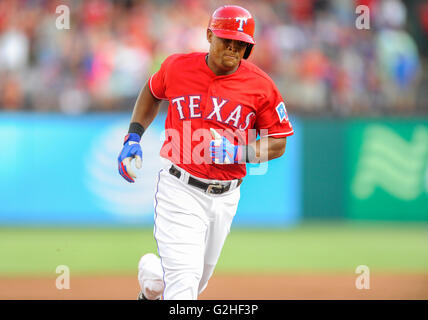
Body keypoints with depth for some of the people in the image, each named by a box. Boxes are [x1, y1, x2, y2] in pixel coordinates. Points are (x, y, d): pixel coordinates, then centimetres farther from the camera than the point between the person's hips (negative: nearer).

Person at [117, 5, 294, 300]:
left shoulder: (260, 85, -5)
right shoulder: (177, 67, -4)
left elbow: (278, 143, 1)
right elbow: (152, 93, 19)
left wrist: (240, 153, -16)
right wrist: (133, 137, 9)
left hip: (225, 197, 3)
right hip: (180, 190, -3)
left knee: (199, 279, 19)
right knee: (184, 279, -17)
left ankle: (153, 280, 50)